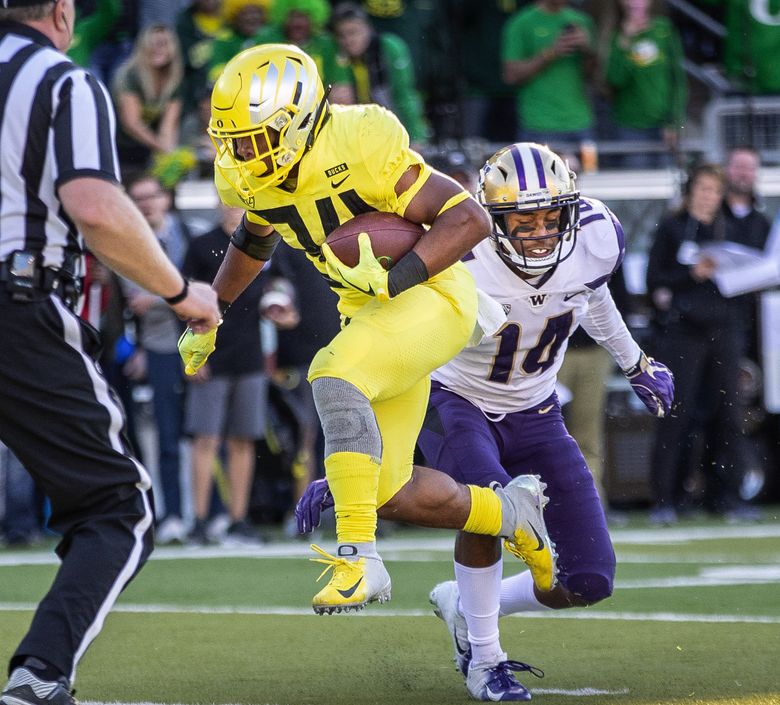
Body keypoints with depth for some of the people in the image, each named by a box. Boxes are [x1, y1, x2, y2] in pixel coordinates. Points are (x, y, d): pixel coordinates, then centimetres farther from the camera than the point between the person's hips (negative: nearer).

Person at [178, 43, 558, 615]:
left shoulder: (358, 150, -27)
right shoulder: (258, 177, -5)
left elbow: (470, 219, -25)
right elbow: (254, 240, 20)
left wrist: (391, 281, -35)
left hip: (430, 294, -8)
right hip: (371, 309, 8)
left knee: (334, 377, -34)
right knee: (391, 495, 5)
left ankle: (360, 559, -32)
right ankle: (511, 513, 33)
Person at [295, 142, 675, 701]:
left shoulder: (594, 244, -18)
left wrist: (637, 365, 24)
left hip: (535, 415, 4)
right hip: (457, 404, -4)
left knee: (590, 579, -6)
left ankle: (465, 609, 20)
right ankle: (484, 659, -14)